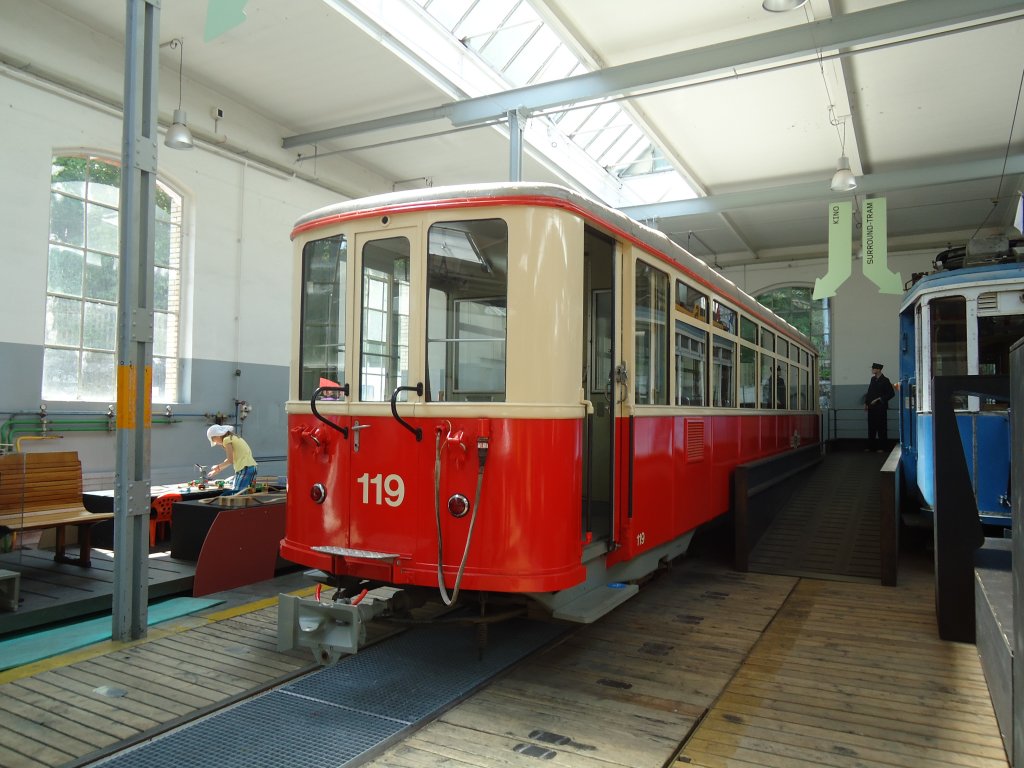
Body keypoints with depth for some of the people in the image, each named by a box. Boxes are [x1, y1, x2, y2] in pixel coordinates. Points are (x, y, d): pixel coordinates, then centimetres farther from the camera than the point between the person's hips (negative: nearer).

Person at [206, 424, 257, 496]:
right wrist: (218, 470, 33)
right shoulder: (233, 438, 22)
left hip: (245, 468, -9)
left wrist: (218, 467, 7)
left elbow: (230, 461, -9)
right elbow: (232, 459, 25)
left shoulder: (227, 440, -5)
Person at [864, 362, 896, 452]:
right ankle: (871, 446, 14)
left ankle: (881, 447, 4)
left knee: (881, 428, -1)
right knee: (871, 428, 8)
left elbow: (891, 394, -9)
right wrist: (866, 403, 11)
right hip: (871, 407, 6)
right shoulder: (873, 379, 12)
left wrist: (879, 399, -13)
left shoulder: (885, 380, -7)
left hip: (880, 407, -6)